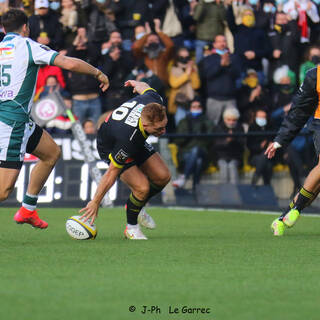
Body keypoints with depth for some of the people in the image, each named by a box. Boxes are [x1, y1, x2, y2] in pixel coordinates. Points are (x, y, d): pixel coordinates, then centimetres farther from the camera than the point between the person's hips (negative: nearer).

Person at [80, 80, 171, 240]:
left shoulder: (155, 102, -29)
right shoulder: (128, 138, -43)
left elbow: (144, 87, -2)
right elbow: (111, 173, -32)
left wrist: (136, 84, 24)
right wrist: (95, 203, -22)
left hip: (137, 142, 7)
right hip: (110, 147, -7)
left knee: (163, 176, -2)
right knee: (142, 187, -21)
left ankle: (138, 207, 25)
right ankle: (131, 228, 5)